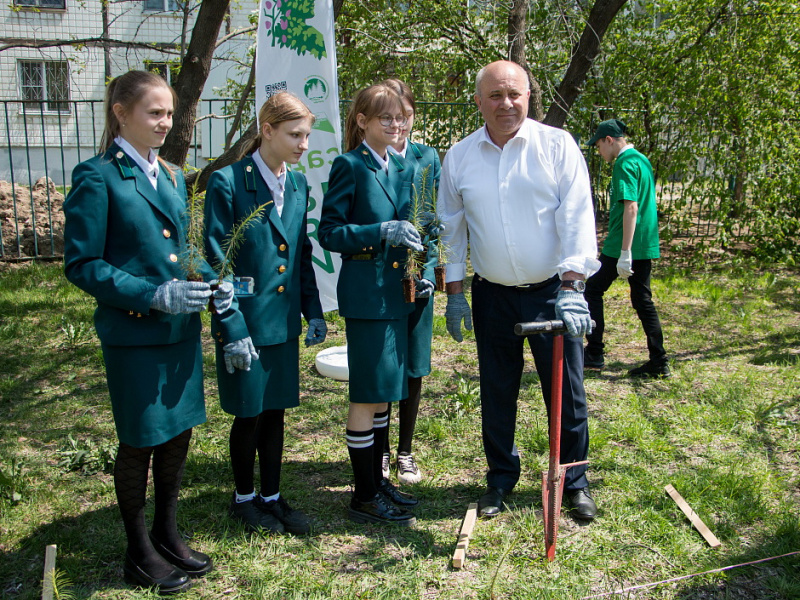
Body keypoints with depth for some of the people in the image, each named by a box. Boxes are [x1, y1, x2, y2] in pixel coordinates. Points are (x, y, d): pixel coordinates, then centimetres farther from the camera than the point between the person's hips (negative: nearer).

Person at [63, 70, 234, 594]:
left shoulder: (172, 177, 11)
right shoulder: (98, 177, -11)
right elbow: (82, 264, -13)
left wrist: (211, 282, -1)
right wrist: (153, 296, -22)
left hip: (182, 329, 6)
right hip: (133, 334, -6)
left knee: (179, 434, 15)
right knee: (140, 442, 7)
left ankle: (167, 535, 35)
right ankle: (140, 554, 27)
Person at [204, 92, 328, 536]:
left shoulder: (297, 184, 5)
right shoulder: (228, 183, -14)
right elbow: (217, 262, -14)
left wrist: (313, 311, 8)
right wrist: (233, 329, -17)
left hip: (284, 320, 6)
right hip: (245, 321, -5)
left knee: (275, 411, 15)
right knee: (249, 414, 9)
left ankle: (272, 497, 31)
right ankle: (244, 499, 30)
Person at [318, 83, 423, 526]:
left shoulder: (402, 168, 13)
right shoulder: (349, 166, -9)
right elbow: (329, 232, -12)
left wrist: (417, 263, 5)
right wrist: (382, 233, -22)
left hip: (395, 291, 8)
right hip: (365, 293, -8)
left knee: (384, 393, 14)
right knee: (368, 395, -2)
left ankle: (376, 480, 28)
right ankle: (364, 498, 10)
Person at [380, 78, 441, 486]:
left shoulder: (428, 158, 7)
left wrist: (429, 269, -3)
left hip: (419, 273, 3)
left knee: (413, 368, 9)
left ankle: (405, 451, 25)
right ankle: (379, 451, 23)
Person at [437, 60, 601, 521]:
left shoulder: (557, 145, -5)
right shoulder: (459, 158, 4)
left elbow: (578, 217, -10)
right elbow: (452, 229, 10)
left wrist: (571, 288, -19)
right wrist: (454, 293, 8)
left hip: (553, 292, -2)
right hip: (492, 296, 2)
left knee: (567, 392, 5)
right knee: (497, 394, 11)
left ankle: (574, 482, 23)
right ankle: (501, 479, 29)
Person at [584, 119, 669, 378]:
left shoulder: (625, 164, -13)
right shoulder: (642, 159, 16)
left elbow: (631, 208, -22)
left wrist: (625, 252, -24)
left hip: (622, 244, -9)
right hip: (646, 244, 9)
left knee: (593, 290, 5)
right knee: (643, 300, 10)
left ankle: (595, 354, 7)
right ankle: (659, 362, 9)